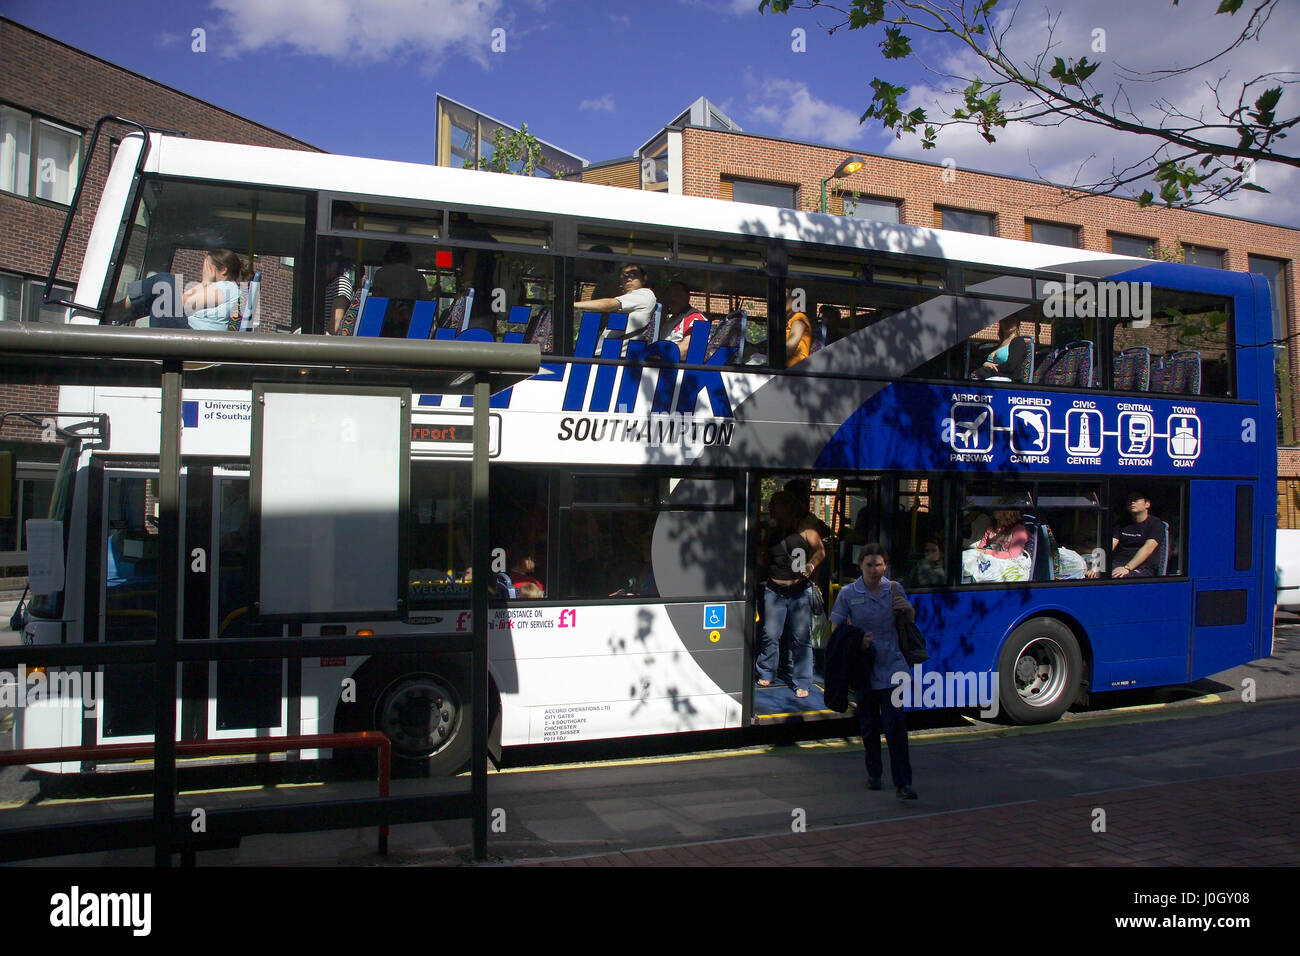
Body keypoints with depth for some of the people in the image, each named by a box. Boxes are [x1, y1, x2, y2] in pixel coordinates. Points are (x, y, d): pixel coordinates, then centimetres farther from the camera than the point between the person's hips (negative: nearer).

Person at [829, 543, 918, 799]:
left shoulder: (894, 589, 3)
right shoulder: (848, 593, -2)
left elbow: (911, 622, 18)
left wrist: (908, 609, -5)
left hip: (891, 666, 0)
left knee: (895, 725, -8)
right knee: (869, 725, 12)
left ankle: (903, 783, -4)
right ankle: (873, 773, 31)